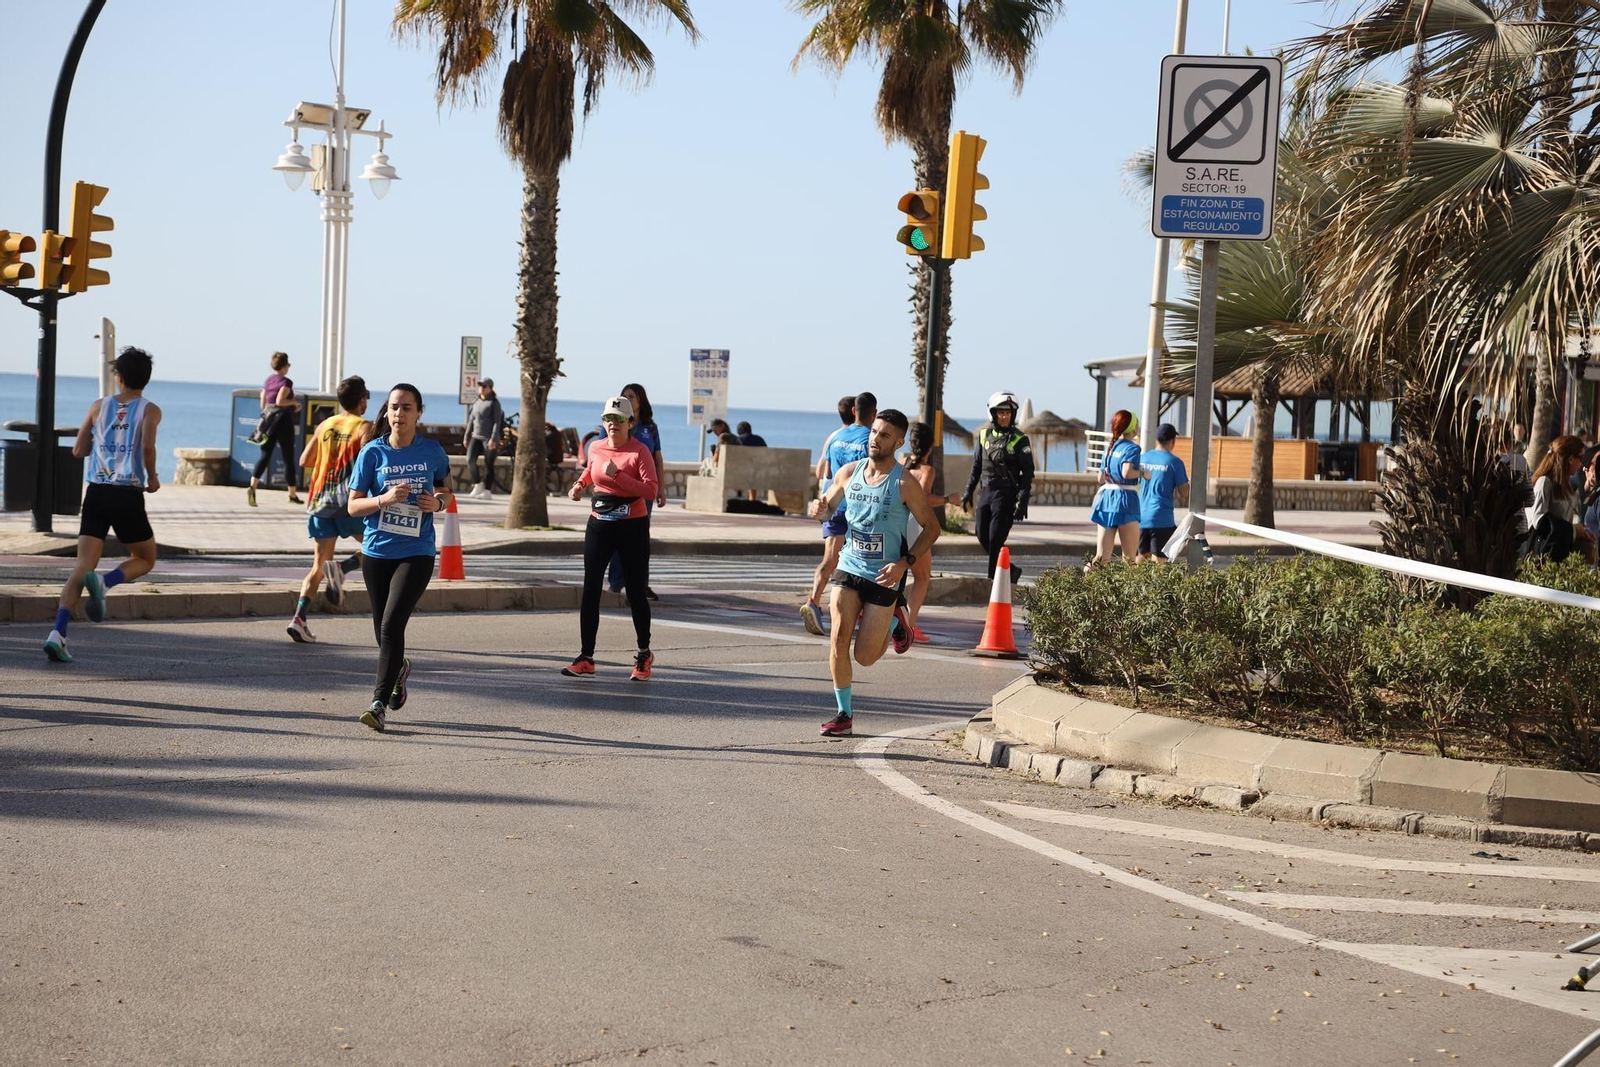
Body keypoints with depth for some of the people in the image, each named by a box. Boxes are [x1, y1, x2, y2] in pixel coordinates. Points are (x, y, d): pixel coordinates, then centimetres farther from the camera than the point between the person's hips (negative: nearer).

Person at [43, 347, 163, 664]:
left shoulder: (99, 406, 10)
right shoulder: (149, 410, 0)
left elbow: (78, 450, 14)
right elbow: (147, 446, -17)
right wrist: (152, 478, 0)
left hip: (96, 493, 3)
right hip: (128, 495, -3)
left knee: (83, 566, 1)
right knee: (145, 560, 17)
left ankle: (58, 633, -17)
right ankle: (104, 582, -15)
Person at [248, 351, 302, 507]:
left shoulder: (267, 381, 12)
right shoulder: (286, 382, -10)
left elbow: (263, 404, 16)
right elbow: (279, 401, -23)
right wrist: (294, 402, -6)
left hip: (268, 418, 6)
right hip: (283, 420, -6)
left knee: (265, 456, 3)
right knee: (288, 458, 5)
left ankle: (252, 486, -20)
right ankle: (292, 495, 14)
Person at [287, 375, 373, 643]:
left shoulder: (325, 425, 13)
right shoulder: (364, 427, -3)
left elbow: (304, 460, 16)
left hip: (320, 501, 5)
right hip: (349, 502, -5)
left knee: (318, 566, 9)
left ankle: (299, 618, -9)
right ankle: (342, 568, -13)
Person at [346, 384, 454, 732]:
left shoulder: (433, 452, 1)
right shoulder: (372, 452, -2)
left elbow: (445, 489, 17)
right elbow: (354, 506, -1)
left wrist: (438, 503, -5)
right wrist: (385, 499, -19)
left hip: (416, 553, -2)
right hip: (376, 551, 2)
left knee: (392, 624, -17)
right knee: (383, 629, 13)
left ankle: (380, 704, -14)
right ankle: (399, 669, 47)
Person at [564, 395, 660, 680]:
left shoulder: (639, 451, -10)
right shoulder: (595, 448, 6)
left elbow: (651, 489, -21)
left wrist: (617, 476, -25)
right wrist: (579, 484, 11)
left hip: (632, 527, -4)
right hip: (599, 526, 4)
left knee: (636, 593, 3)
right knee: (590, 592, -1)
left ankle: (644, 654, 21)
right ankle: (585, 658, 5)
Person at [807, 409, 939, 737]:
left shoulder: (905, 484, -13)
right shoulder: (849, 472, 0)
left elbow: (931, 527, -5)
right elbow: (829, 507, 15)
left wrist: (905, 563, -17)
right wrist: (820, 508, -11)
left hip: (884, 576, -3)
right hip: (849, 566, 3)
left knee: (865, 657, -2)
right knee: (839, 636, -12)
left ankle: (894, 621, 30)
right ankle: (844, 714, 0)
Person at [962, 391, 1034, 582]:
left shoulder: (1019, 440, -6)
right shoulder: (984, 435, 8)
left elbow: (1028, 473, -7)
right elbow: (976, 466, 17)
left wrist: (1022, 500, -14)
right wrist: (969, 491, 14)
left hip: (1006, 494, -6)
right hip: (985, 491, 6)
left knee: (996, 539, -9)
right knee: (983, 536, 8)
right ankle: (1010, 570, 24)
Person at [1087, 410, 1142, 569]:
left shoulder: (1111, 447, 15)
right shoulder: (1132, 448, -8)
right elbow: (1127, 472, -24)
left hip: (1106, 497, 7)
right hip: (1125, 498, -7)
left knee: (1102, 555, 5)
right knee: (1130, 556, -1)